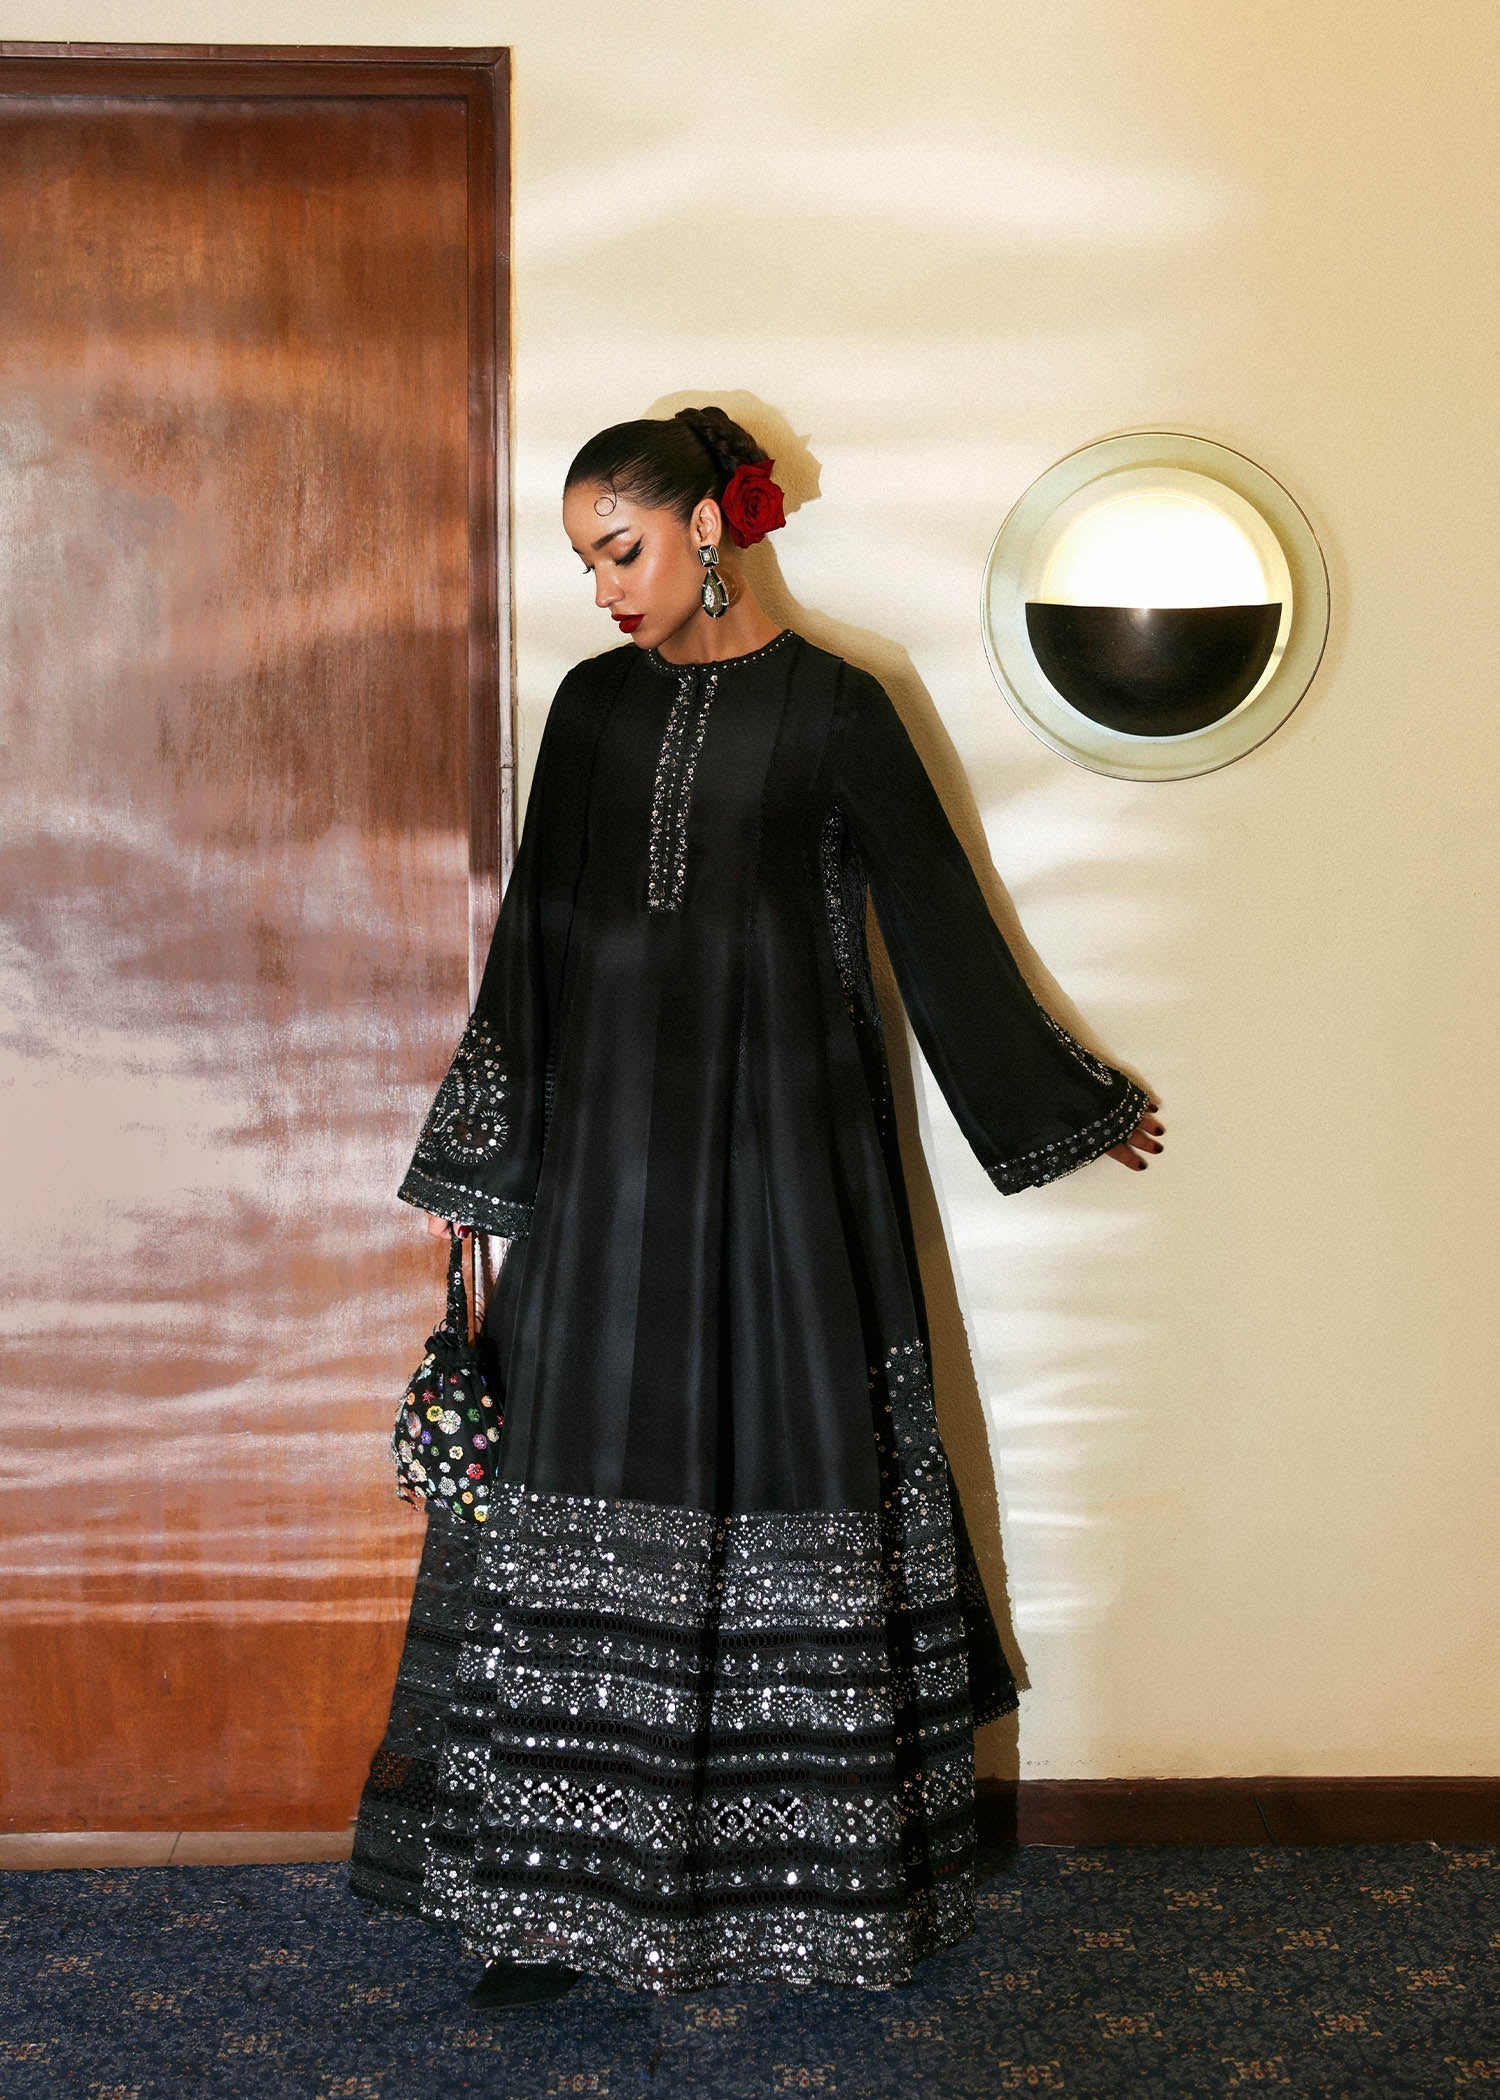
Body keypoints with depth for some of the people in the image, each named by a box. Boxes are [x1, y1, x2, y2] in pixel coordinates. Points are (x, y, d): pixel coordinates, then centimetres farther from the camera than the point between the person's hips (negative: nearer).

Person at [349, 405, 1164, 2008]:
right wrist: (470, 1161, 10)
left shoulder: (832, 706, -2)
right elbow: (532, 940, 11)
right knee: (583, 1494, 1)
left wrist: (1061, 1102, 9)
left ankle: (819, 1872, 17)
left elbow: (936, 914, 4)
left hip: (780, 1142, -3)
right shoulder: (594, 704, 9)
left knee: (795, 1479, 2)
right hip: (610, 1142, 3)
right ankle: (560, 1894, 11)